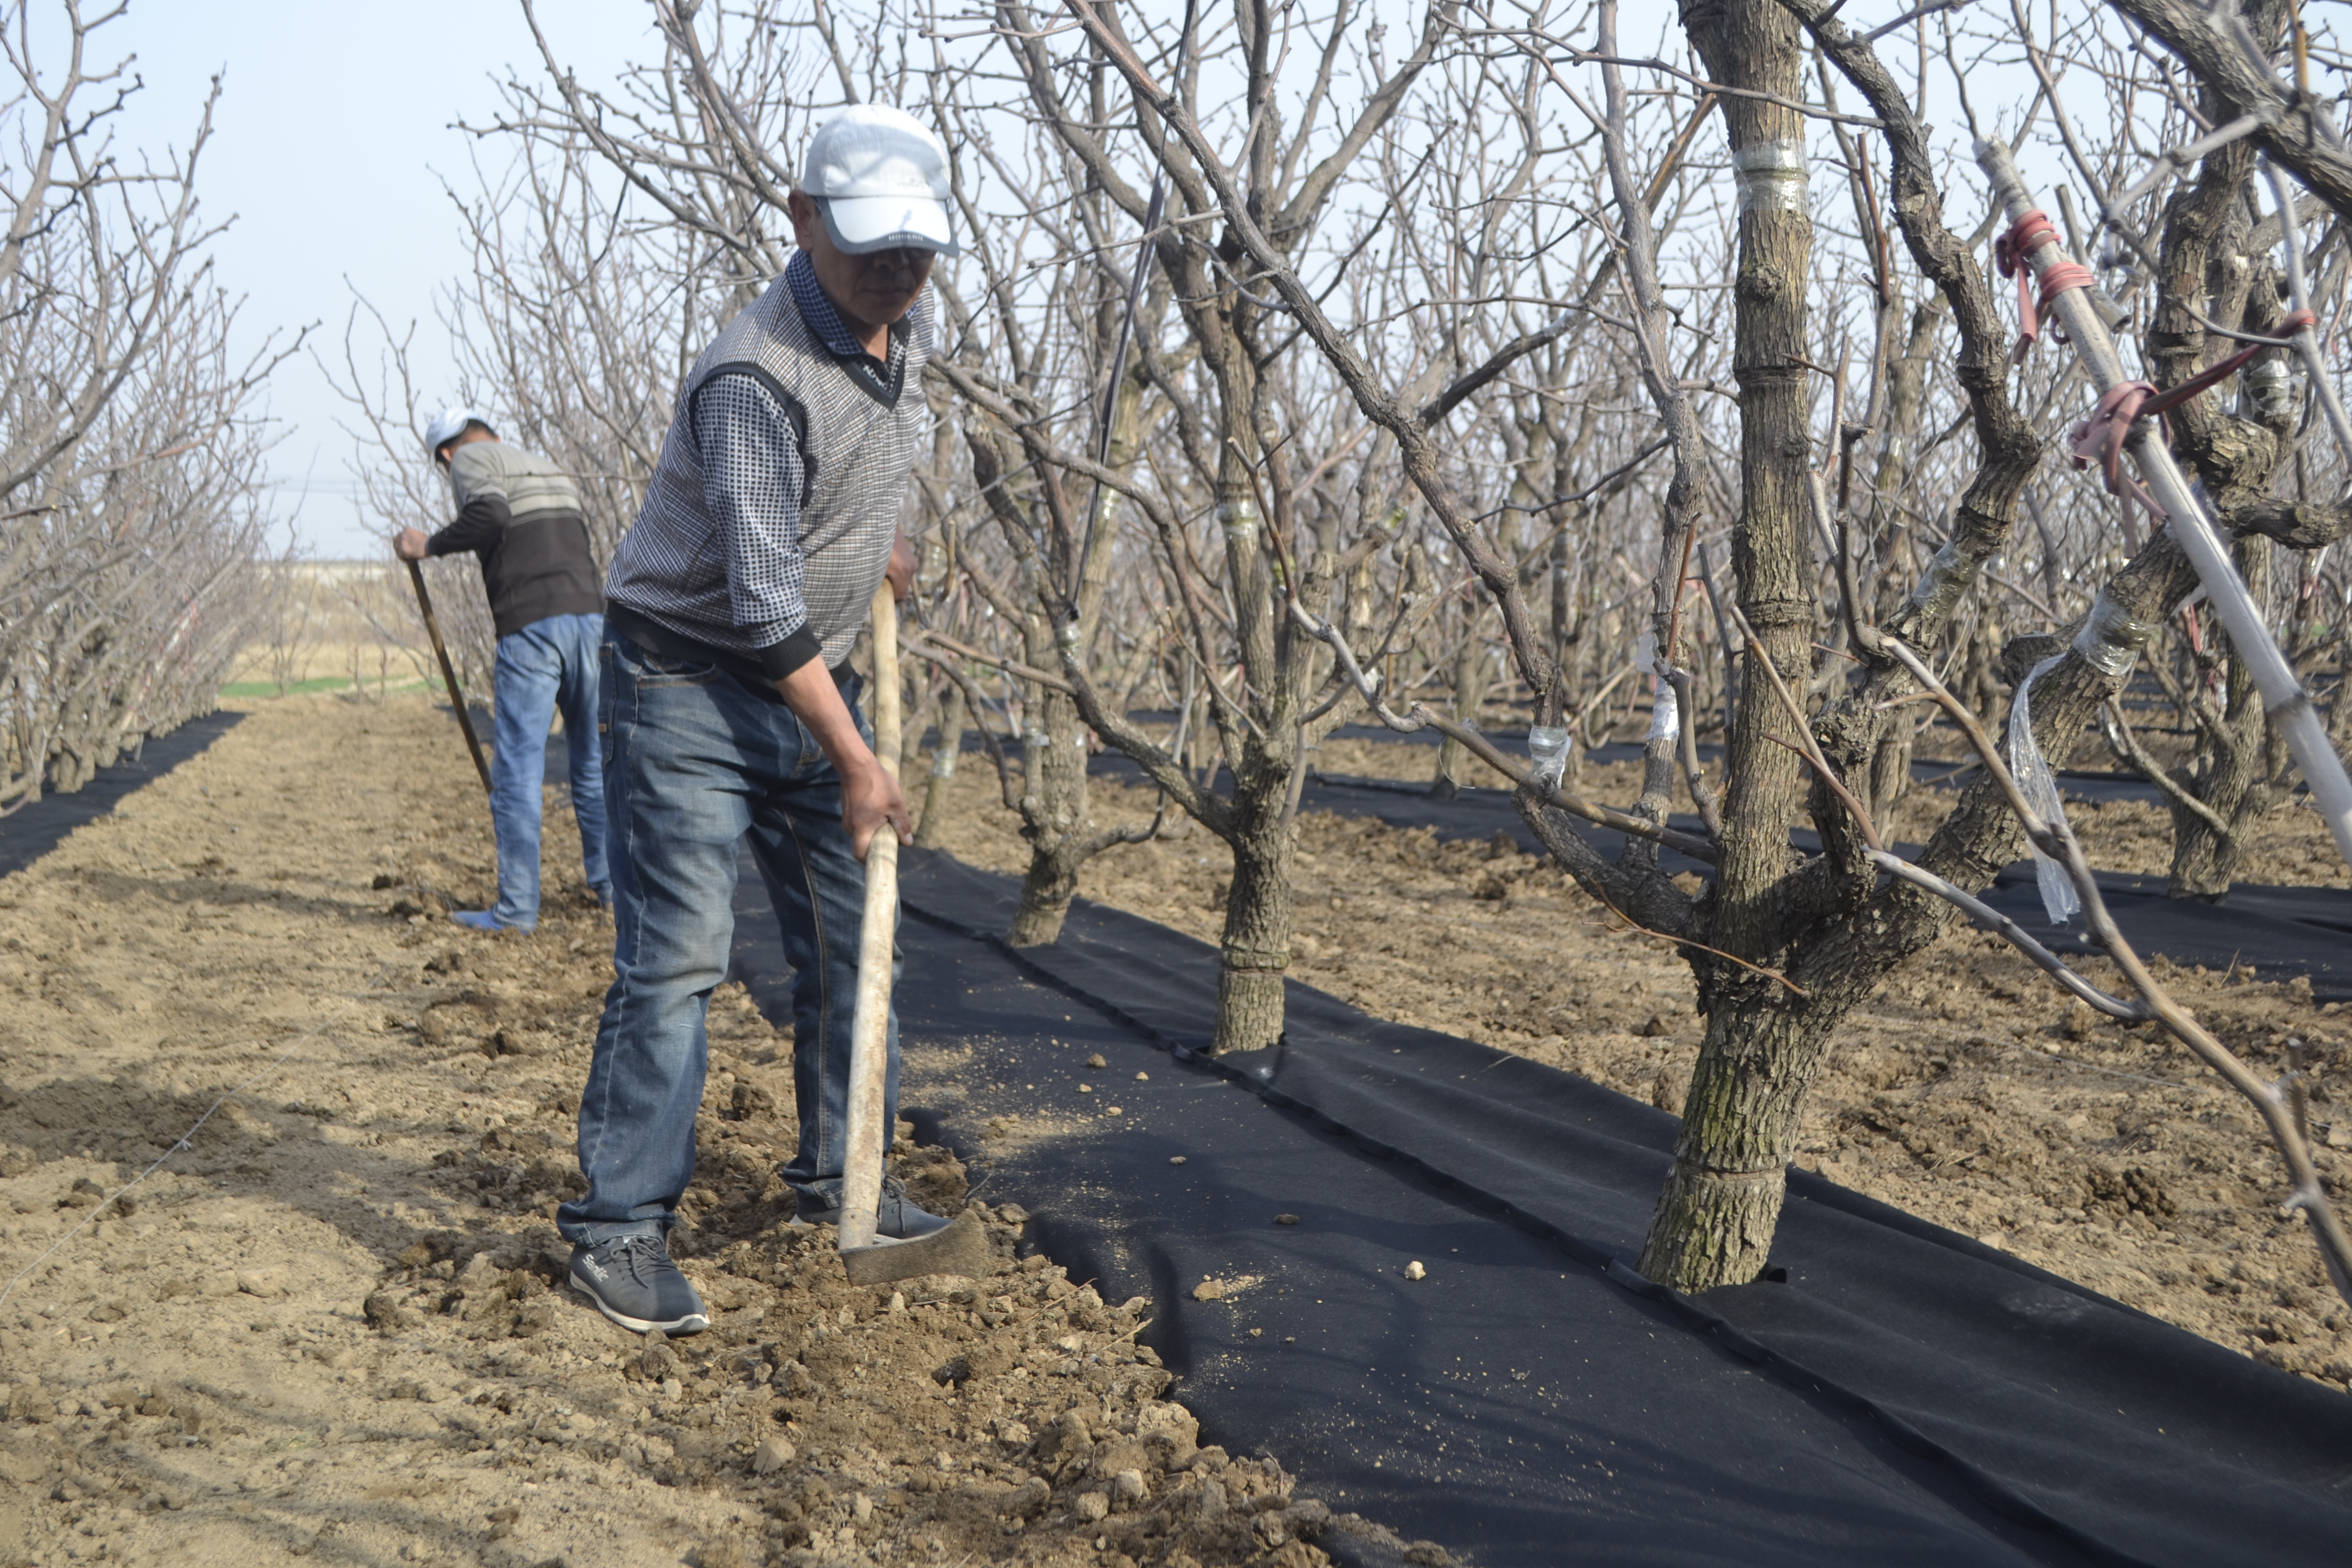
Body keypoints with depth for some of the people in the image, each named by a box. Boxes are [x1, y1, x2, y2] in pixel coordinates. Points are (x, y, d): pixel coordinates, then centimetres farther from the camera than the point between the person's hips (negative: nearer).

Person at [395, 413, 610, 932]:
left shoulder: (470, 459, 4)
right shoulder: (552, 470, 26)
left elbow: (491, 514, -18)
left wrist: (428, 546, -3)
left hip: (531, 626, -7)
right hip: (590, 617, 7)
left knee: (518, 771, -2)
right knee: (593, 762, 17)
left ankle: (516, 909, -1)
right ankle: (609, 882, 26)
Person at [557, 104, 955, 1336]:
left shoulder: (909, 325, 1)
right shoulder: (758, 379, -26)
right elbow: (764, 606, -25)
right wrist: (855, 761, -19)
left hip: (811, 674, 8)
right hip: (689, 682, -8)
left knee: (848, 934, 11)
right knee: (676, 953, -11)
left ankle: (838, 1176, 25)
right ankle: (620, 1225, -2)